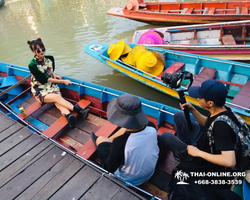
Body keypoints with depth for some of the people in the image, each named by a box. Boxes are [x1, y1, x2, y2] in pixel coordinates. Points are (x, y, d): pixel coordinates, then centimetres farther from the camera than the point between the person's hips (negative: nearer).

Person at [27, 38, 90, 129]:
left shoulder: (49, 59, 5)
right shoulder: (32, 65, -12)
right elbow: (45, 79, -15)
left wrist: (54, 76, -1)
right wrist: (63, 81, -15)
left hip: (52, 86, 4)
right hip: (40, 91, -4)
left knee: (58, 102, -29)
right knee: (57, 97, -33)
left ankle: (68, 115, -56)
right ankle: (78, 110, -46)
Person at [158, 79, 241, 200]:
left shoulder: (221, 126, -40)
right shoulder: (221, 110, -14)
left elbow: (230, 161, -43)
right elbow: (206, 123, 6)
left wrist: (198, 153, -32)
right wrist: (192, 110, -9)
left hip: (205, 162, -7)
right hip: (203, 142, 8)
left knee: (167, 136, 4)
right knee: (179, 116, 7)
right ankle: (185, 144, 28)